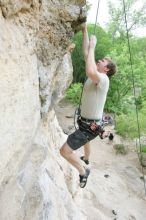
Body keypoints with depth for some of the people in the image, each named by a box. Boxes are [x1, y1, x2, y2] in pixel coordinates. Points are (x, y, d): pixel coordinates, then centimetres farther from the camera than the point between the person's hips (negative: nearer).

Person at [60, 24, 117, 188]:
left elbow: (90, 71, -47)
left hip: (90, 126, -10)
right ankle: (86, 159, 67)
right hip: (86, 122, 10)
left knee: (65, 151, -13)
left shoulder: (103, 79, -23)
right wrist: (84, 29, 0)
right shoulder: (96, 75, 3)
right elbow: (86, 53, 3)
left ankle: (83, 172, 11)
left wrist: (92, 45, -33)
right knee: (84, 139, 38)